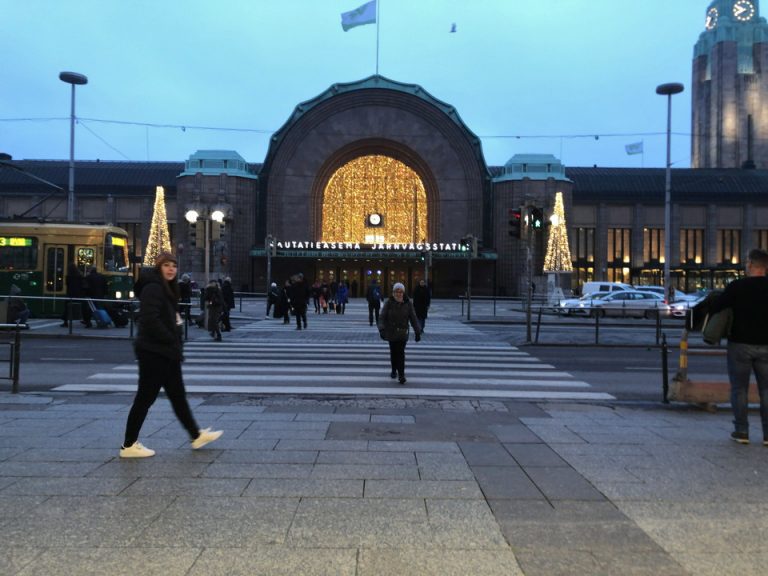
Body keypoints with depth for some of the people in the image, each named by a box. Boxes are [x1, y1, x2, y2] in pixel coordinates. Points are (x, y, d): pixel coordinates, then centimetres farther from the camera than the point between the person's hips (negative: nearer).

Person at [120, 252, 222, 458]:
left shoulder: (167, 289, 16)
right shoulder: (153, 288, -15)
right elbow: (150, 320, -25)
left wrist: (177, 345, 11)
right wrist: (172, 342, -18)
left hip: (166, 353, 10)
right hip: (154, 353, -10)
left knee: (178, 395, 15)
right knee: (145, 398, 0)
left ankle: (196, 436, 25)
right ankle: (129, 445, 12)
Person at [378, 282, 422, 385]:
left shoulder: (408, 303, -5)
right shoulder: (388, 303, -8)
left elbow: (413, 318, -4)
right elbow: (382, 317, -12)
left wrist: (417, 332, -9)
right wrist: (382, 329, -27)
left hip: (403, 333, -1)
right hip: (391, 332, 1)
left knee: (401, 353, -9)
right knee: (393, 352, 12)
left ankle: (401, 375, -6)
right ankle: (394, 370, 33)